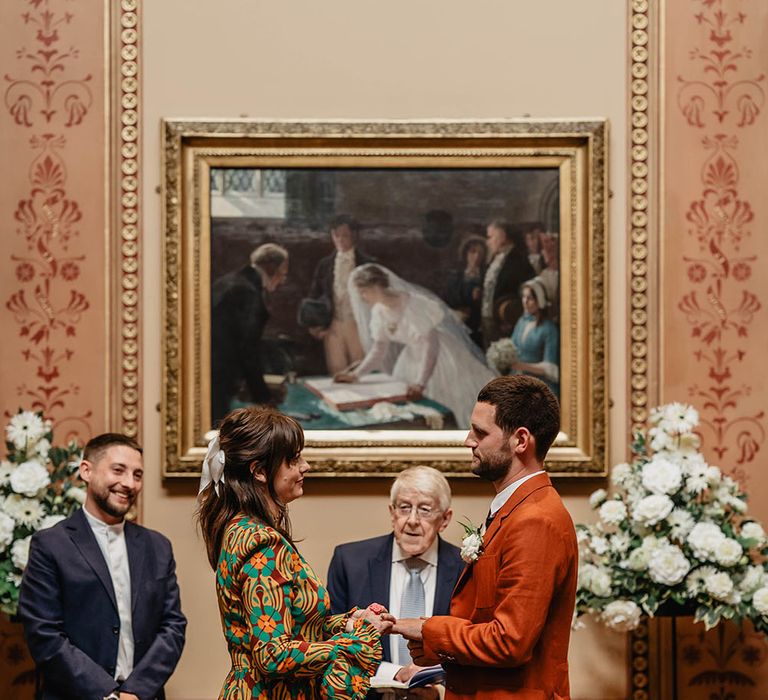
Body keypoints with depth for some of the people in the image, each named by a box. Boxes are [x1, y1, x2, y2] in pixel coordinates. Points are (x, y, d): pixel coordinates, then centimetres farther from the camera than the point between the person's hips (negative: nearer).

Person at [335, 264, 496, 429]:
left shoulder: (414, 305, -28)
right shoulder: (379, 312, -6)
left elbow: (431, 344, -30)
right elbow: (378, 350, 3)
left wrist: (420, 383, -37)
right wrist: (356, 374, -11)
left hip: (441, 355, -7)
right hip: (413, 360, 7)